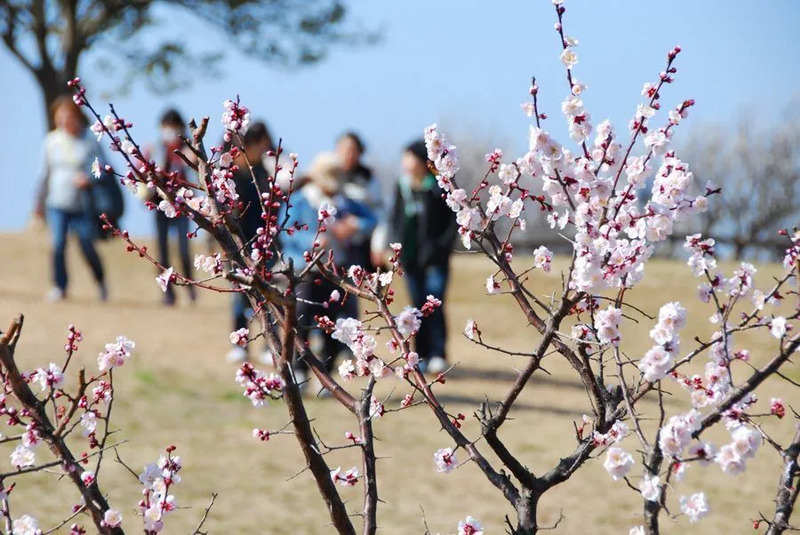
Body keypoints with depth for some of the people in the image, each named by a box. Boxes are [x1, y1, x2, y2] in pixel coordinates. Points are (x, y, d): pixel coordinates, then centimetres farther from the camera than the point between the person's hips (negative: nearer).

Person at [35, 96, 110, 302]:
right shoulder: (51, 141, 2)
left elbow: (102, 167, 2)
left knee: (87, 247, 0)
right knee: (58, 244, -11)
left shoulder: (89, 140, -2)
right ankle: (60, 287, 4)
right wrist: (40, 202, 17)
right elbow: (45, 174, 11)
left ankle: (101, 281, 25)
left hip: (81, 205, -1)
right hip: (57, 203, 1)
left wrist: (89, 179, -19)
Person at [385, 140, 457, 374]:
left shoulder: (439, 186, -6)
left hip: (434, 257, -5)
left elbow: (455, 220, -4)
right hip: (410, 256, 5)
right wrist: (394, 241, 3)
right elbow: (394, 217, 18)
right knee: (418, 306, 7)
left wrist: (442, 245, -13)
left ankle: (438, 354, -12)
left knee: (434, 305, -13)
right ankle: (422, 354, 12)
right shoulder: (403, 186, 8)